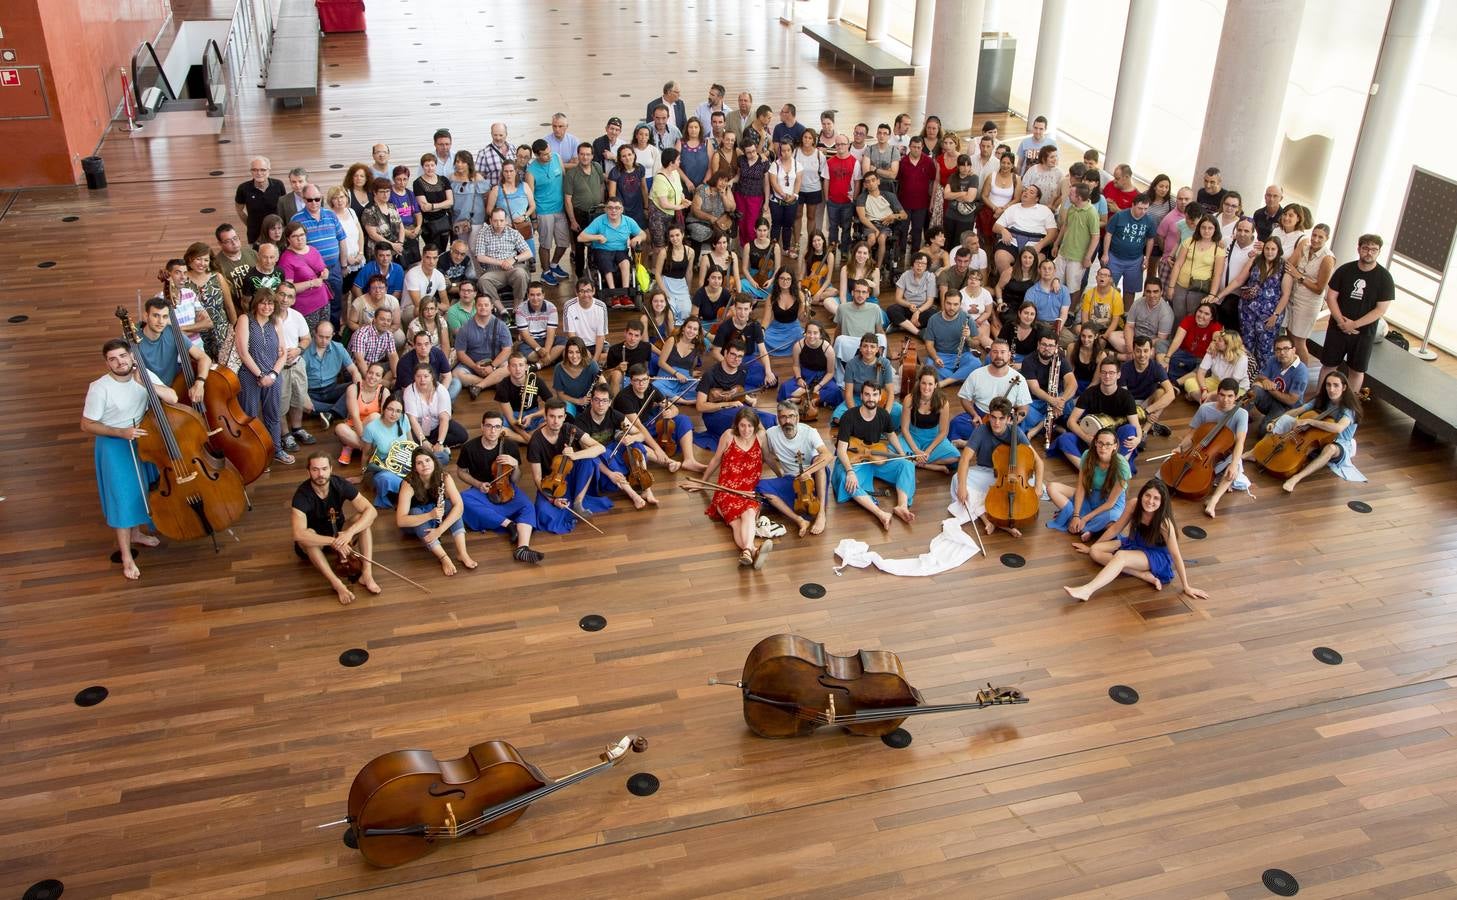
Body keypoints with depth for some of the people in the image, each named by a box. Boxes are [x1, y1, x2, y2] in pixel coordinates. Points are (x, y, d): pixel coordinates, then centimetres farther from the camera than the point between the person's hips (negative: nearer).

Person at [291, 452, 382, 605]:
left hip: (338, 533, 3)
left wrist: (349, 532, -39)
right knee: (306, 538, -36)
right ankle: (337, 584, -42)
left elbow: (371, 511, -23)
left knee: (363, 518, -23)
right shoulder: (302, 495, -29)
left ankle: (367, 573, -33)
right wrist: (333, 541, -47)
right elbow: (298, 534, -41)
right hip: (315, 542, -3)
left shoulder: (340, 485, -19)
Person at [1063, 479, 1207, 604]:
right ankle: (1144, 575, -23)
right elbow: (1115, 528, -2)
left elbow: (1176, 555, -24)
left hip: (1156, 556, -6)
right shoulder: (1135, 505, -16)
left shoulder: (1164, 523, -29)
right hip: (1134, 545, 7)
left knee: (1121, 556, -34)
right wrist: (1091, 547, 5)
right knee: (1096, 551, -14)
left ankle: (1087, 590, -52)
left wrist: (1186, 587, -22)